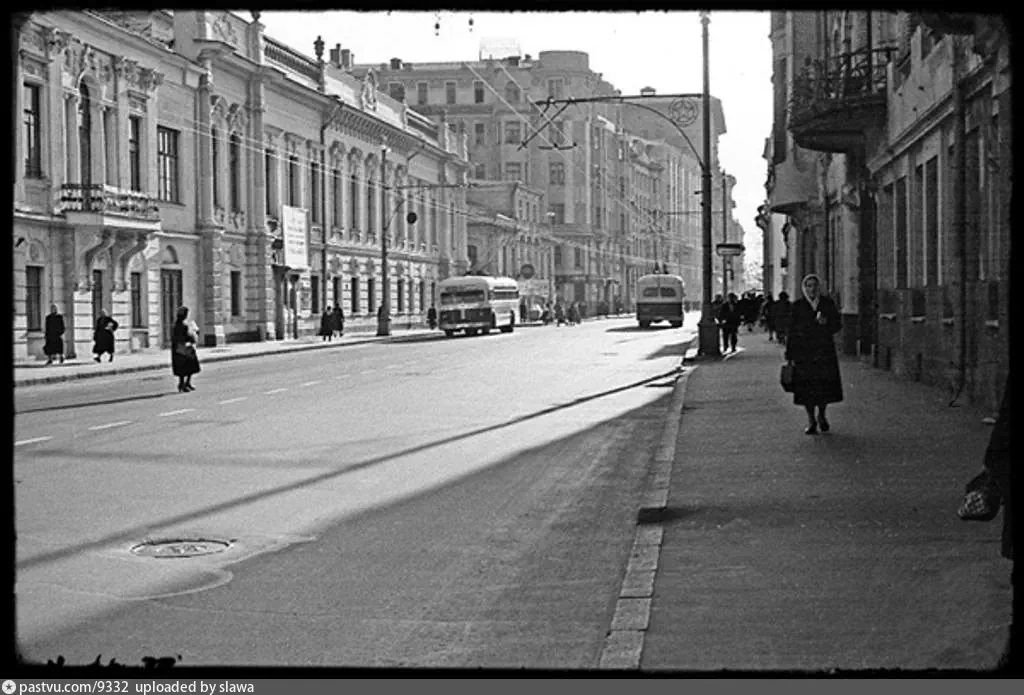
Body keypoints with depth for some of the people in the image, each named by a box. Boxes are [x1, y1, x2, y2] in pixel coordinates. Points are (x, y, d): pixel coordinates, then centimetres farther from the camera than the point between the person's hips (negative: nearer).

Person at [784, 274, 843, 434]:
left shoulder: (827, 304, 6)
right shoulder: (798, 306, 2)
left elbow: (838, 324, 9)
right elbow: (792, 331, 1)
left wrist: (827, 323, -14)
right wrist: (790, 355, -2)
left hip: (824, 350, 1)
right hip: (803, 352, -1)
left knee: (825, 384, -1)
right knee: (806, 386, -3)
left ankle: (821, 415, 24)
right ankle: (811, 420, 10)